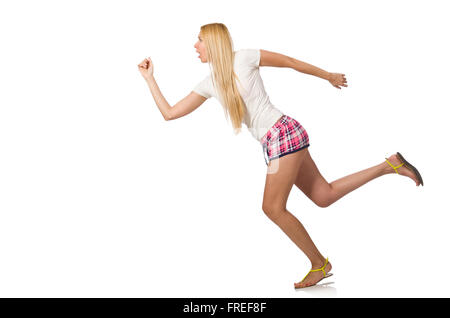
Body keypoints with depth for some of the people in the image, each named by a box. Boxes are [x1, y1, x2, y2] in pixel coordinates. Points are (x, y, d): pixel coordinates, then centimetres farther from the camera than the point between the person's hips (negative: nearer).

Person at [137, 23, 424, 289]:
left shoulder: (244, 58, -6)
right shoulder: (210, 84, 11)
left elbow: (289, 61, 5)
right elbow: (169, 113, 12)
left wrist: (329, 76, 15)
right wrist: (150, 78, 12)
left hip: (283, 133, -7)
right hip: (273, 143, 7)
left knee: (273, 208, -6)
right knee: (324, 196, 10)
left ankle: (320, 264, 9)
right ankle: (389, 165, 21)